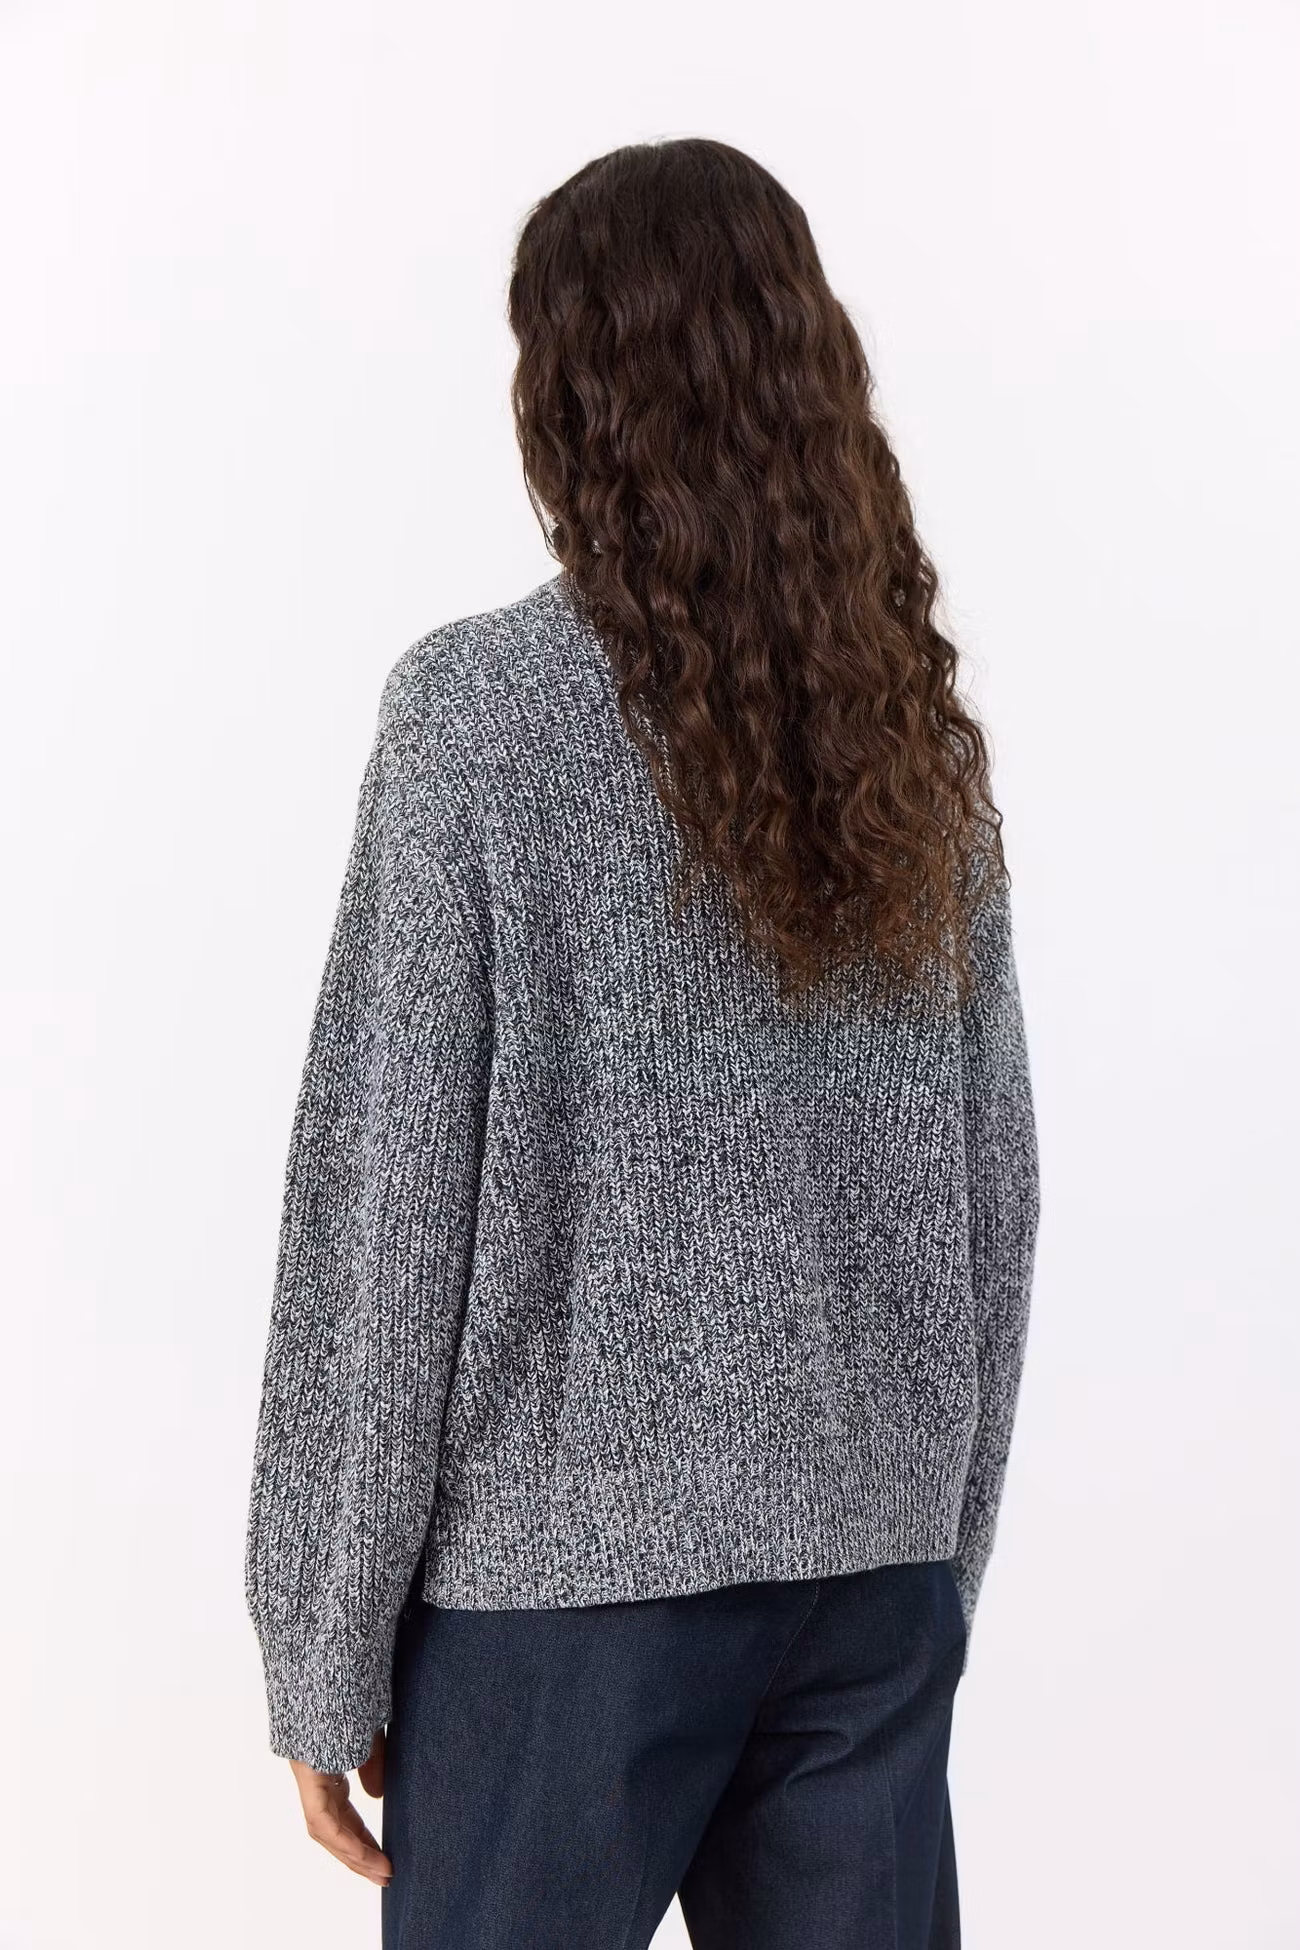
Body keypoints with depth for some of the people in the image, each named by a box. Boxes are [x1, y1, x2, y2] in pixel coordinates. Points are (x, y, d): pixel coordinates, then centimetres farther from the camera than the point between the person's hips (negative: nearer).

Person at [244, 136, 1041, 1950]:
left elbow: (386, 1207, -11)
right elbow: (996, 1199, 8)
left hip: (567, 1555, -4)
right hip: (881, 1558, 5)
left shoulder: (479, 707, -11)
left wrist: (328, 1651, -3)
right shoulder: (920, 728, 3)